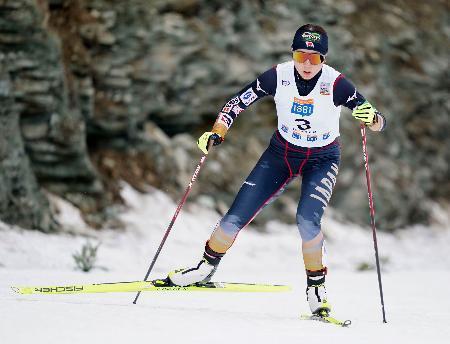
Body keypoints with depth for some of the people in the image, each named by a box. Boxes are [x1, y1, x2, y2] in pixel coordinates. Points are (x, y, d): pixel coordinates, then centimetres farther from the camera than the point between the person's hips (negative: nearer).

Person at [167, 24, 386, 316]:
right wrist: (216, 134, -22)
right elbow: (238, 103, -8)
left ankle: (316, 287, -5)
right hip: (282, 152, 2)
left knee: (308, 220, -27)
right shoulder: (278, 76, -19)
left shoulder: (336, 84, -24)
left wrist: (371, 117, -46)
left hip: (322, 160, -2)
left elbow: (379, 123, -23)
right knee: (236, 217, -3)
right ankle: (207, 267, 23)